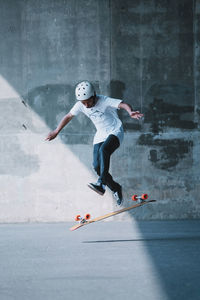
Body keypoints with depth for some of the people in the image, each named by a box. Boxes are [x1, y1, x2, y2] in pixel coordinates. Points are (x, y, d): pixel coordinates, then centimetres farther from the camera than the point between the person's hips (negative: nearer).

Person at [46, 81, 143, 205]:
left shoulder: (104, 101, -22)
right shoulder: (81, 105, -6)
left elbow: (123, 104, -36)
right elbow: (68, 116, 10)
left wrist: (131, 112, -58)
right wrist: (56, 132, 17)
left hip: (115, 132, -6)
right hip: (101, 135, 6)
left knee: (103, 150, -35)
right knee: (97, 166, -8)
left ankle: (101, 184, -41)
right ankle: (115, 188, 13)